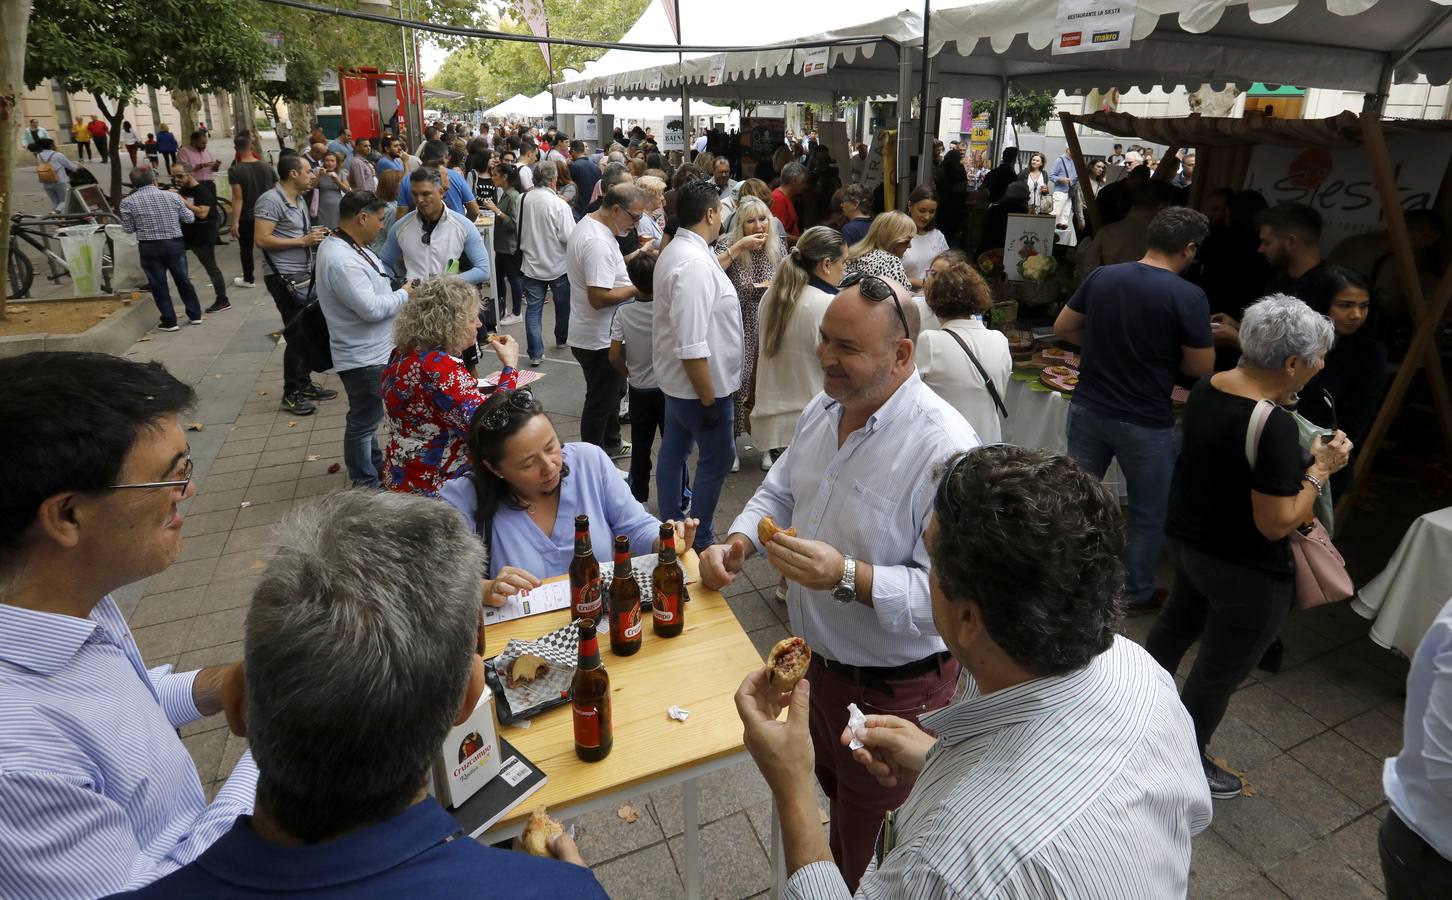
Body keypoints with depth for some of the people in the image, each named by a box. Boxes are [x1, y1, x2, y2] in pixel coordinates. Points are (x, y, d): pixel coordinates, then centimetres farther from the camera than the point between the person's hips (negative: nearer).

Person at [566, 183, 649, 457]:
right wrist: (638, 288, -21)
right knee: (600, 403, 4)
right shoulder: (598, 243, -27)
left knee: (610, 393, 25)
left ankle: (610, 444, 42)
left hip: (600, 334, 11)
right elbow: (599, 298, -31)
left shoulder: (588, 225, 8)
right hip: (599, 340, -11)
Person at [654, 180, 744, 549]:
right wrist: (709, 400, -24)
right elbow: (692, 347, -30)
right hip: (701, 384, -10)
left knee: (674, 449, 19)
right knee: (717, 459, 4)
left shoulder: (676, 251, 4)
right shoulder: (695, 265, -28)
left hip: (675, 380, 10)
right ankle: (700, 541, 19)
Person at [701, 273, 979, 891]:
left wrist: (848, 577, -41)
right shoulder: (823, 409, -3)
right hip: (814, 659, 8)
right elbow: (779, 493, 9)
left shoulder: (944, 448, -30)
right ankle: (826, 883, 59)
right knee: (830, 796, 33)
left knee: (870, 855, 18)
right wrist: (737, 543, -8)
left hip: (891, 689, -7)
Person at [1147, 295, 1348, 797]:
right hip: (1246, 574, -8)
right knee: (1220, 671, 12)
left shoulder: (1207, 388, -6)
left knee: (1179, 622, 30)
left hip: (1189, 541, 8)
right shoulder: (1274, 426, -30)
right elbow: (1276, 524, -25)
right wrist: (1320, 469, -15)